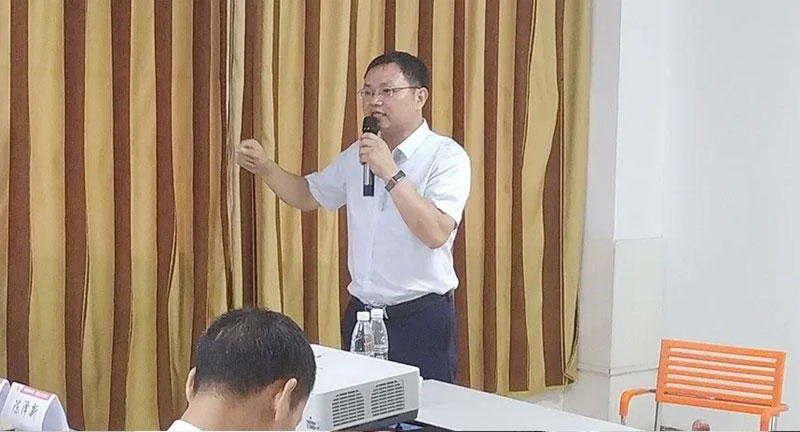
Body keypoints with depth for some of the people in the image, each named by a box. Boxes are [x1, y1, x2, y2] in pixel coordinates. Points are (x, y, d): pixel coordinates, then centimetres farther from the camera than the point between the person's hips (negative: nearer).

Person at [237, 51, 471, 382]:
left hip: (421, 320, -6)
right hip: (361, 315, 6)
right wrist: (264, 167, 5)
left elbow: (436, 233, -24)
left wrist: (390, 173, -26)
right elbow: (309, 195, 21)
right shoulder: (357, 154, 9)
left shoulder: (446, 156, -11)